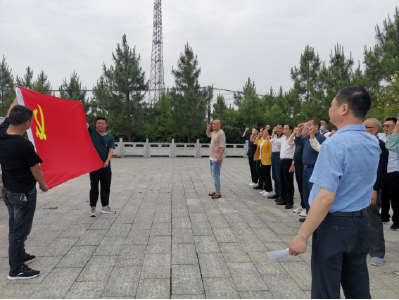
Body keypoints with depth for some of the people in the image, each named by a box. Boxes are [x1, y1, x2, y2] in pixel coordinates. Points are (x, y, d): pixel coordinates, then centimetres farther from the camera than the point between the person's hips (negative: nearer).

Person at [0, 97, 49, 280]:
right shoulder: (24, 145, -28)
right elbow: (36, 171, -15)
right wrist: (43, 186, 3)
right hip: (23, 194, -8)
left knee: (15, 228, 22)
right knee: (20, 231, 3)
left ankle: (20, 256, 39)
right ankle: (16, 269, 15)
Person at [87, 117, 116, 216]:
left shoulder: (110, 137, 6)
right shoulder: (91, 133, 3)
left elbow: (111, 150, -6)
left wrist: (107, 161, -22)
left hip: (106, 166, 2)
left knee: (106, 187, 10)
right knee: (94, 187, 2)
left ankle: (105, 206, 22)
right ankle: (93, 208, 10)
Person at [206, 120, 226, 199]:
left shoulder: (221, 133, -16)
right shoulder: (214, 132, 12)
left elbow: (222, 146, -22)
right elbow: (208, 134, 34)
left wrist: (219, 157, -28)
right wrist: (208, 128, 14)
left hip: (216, 159, -10)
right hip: (212, 158, 10)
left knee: (216, 175, -9)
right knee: (214, 175, 15)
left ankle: (218, 193, -5)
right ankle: (216, 191, 23)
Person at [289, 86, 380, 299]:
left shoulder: (335, 144, -22)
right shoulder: (373, 143, 4)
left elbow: (326, 197, -26)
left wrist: (302, 236, -22)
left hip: (334, 224, -8)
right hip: (361, 221, 8)